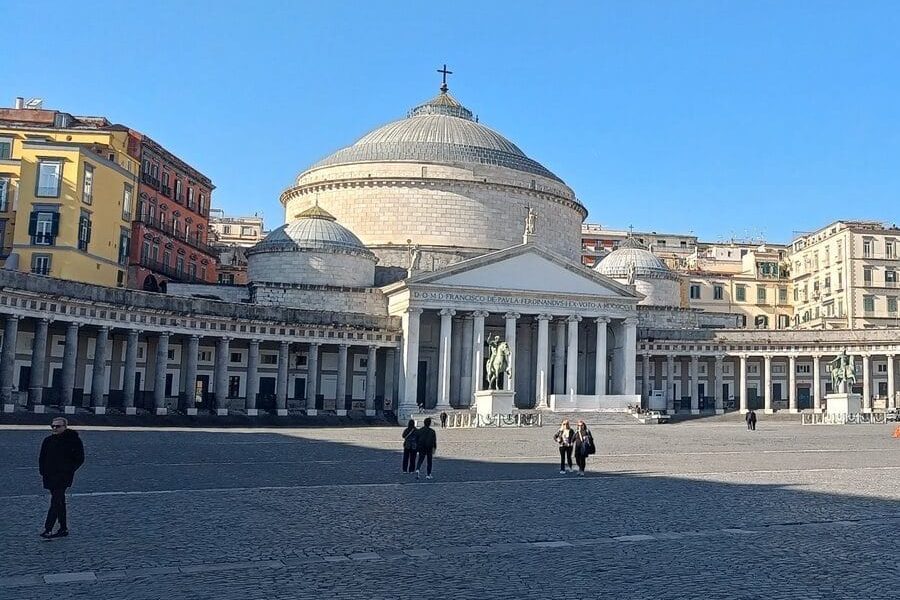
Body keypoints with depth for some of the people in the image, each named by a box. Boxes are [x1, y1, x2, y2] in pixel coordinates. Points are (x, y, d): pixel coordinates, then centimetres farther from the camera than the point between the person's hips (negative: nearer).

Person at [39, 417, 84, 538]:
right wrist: (43, 471, 5)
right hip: (50, 476, 6)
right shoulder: (48, 440, 10)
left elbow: (80, 458, -3)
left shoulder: (73, 440, -5)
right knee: (59, 501, 12)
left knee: (56, 502, -13)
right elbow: (42, 458, 18)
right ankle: (63, 528, 19)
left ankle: (48, 529, -15)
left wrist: (69, 470, -10)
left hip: (63, 476, -6)